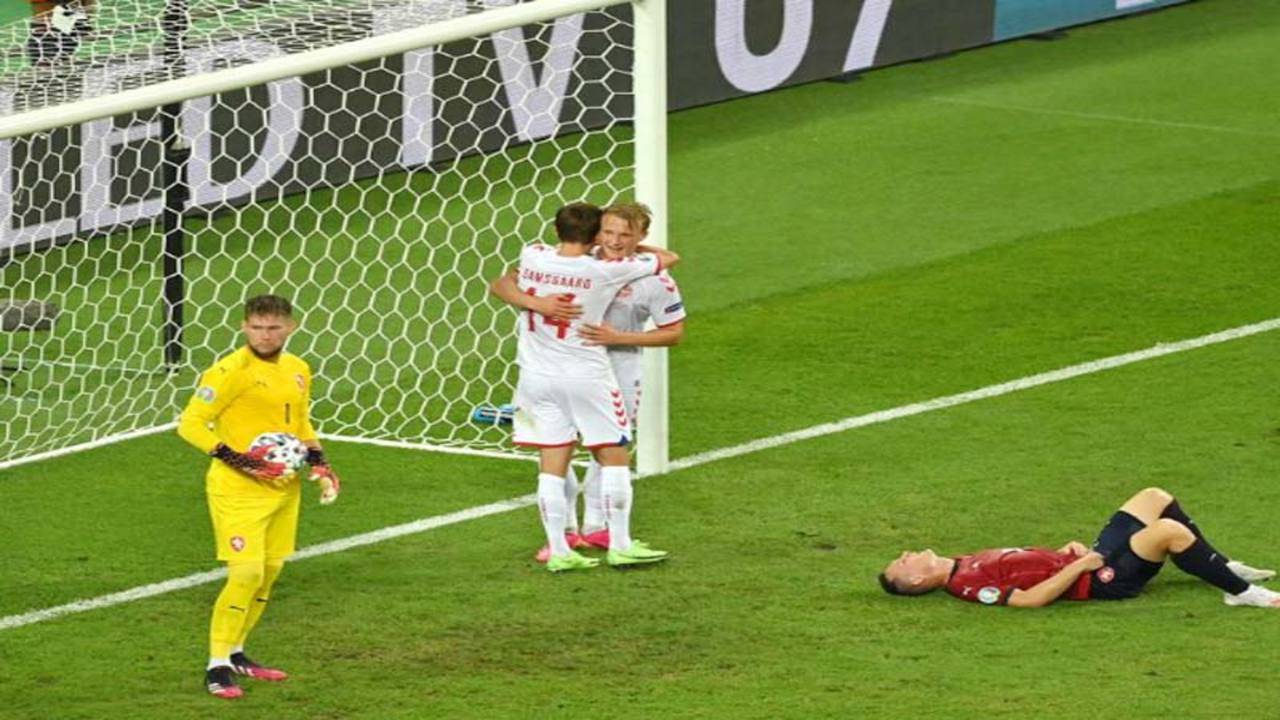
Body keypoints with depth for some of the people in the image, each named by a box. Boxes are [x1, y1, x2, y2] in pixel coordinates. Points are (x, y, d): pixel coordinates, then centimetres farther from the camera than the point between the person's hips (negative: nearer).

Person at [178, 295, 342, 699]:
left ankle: (235, 654, 27)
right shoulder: (229, 372, -14)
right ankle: (217, 666, -4)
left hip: (283, 489, 8)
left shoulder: (298, 371, 9)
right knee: (246, 574, -15)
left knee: (270, 572, 11)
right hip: (238, 489, -7)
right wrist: (236, 459, -23)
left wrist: (320, 465, 10)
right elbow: (190, 424, -15)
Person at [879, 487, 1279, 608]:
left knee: (1156, 499, 12)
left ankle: (1225, 568, 22)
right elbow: (1030, 598, -29)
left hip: (1093, 558, 10)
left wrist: (1065, 552, 5)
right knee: (1169, 531, -26)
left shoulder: (966, 564, 10)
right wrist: (1077, 566, -24)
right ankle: (1241, 592, -9)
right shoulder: (966, 585, -19)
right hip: (1098, 580, -10)